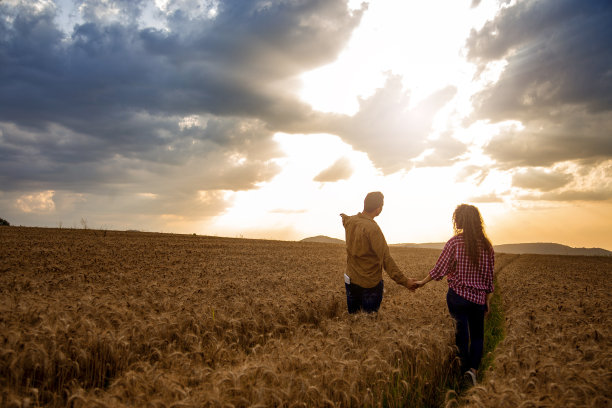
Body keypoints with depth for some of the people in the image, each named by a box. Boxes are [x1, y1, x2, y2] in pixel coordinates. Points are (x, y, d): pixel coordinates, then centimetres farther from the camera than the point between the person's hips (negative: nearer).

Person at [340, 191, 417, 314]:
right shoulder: (372, 228, -24)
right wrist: (404, 281, -20)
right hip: (370, 283, -7)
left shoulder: (350, 221, -2)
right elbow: (385, 259, -25)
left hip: (351, 279, 7)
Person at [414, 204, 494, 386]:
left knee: (462, 334, 10)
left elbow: (439, 269, -9)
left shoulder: (455, 242, -11)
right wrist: (488, 300, 16)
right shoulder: (487, 245, 0)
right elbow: (489, 276, 6)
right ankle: (473, 369, 0)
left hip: (458, 296, -3)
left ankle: (465, 369, 14)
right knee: (477, 335, 16)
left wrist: (422, 282, 6)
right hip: (478, 298, 3)